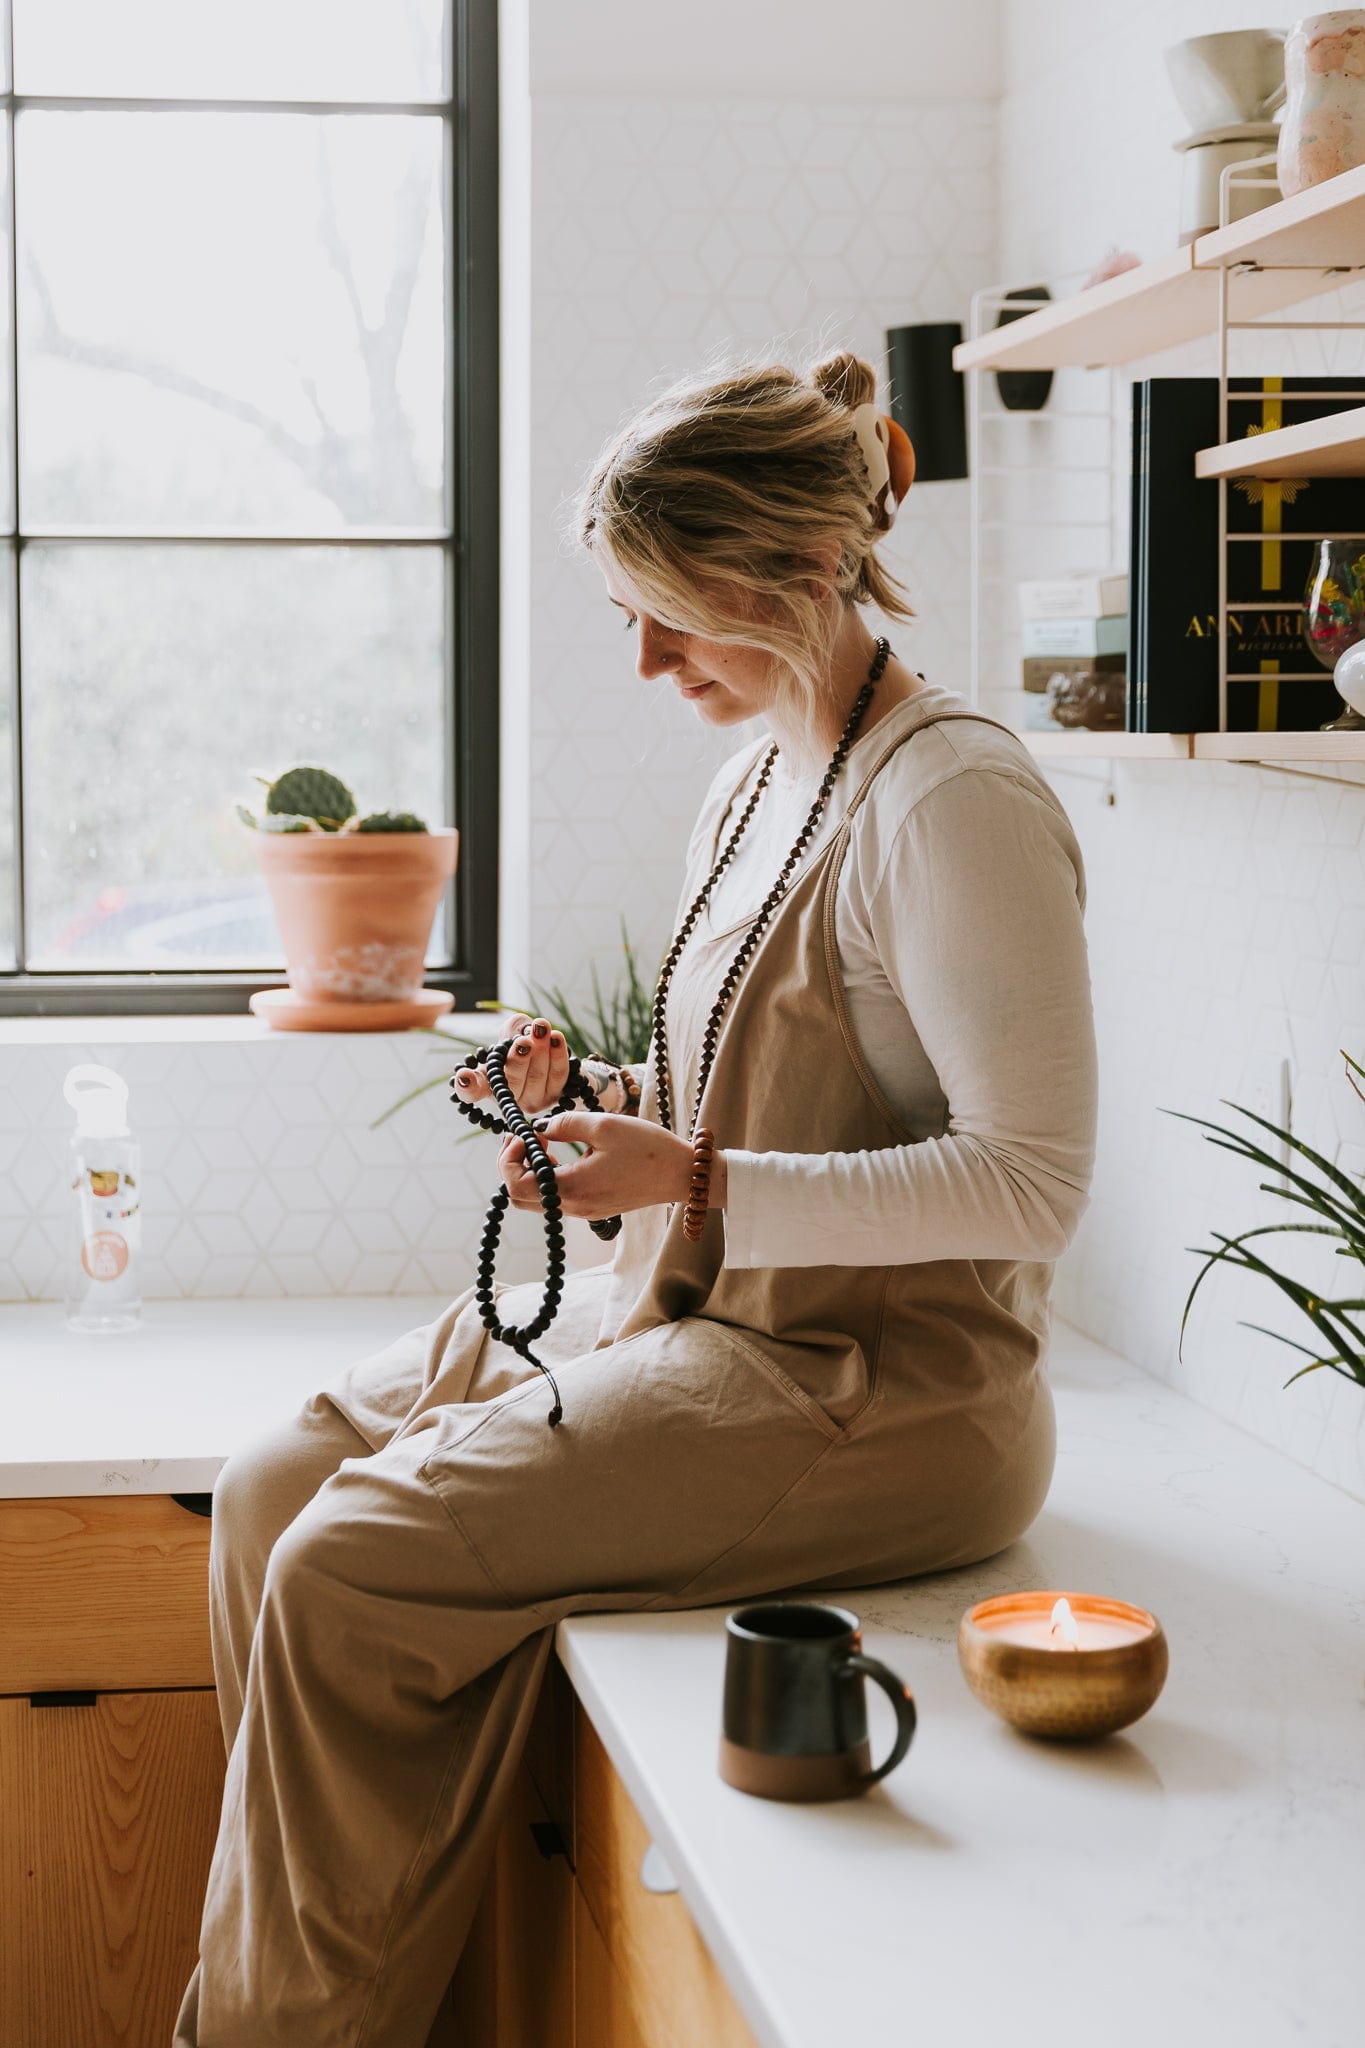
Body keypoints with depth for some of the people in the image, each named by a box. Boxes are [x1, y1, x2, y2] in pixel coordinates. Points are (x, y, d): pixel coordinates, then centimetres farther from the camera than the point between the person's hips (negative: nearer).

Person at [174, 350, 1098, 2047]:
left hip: (881, 1393, -9)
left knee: (355, 1572, -19)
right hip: (688, 1319, 9)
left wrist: (696, 1181, -25)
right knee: (275, 1488, -3)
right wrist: (609, 1105, 2)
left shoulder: (956, 803, -15)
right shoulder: (756, 782, 13)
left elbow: (1031, 1182, -20)